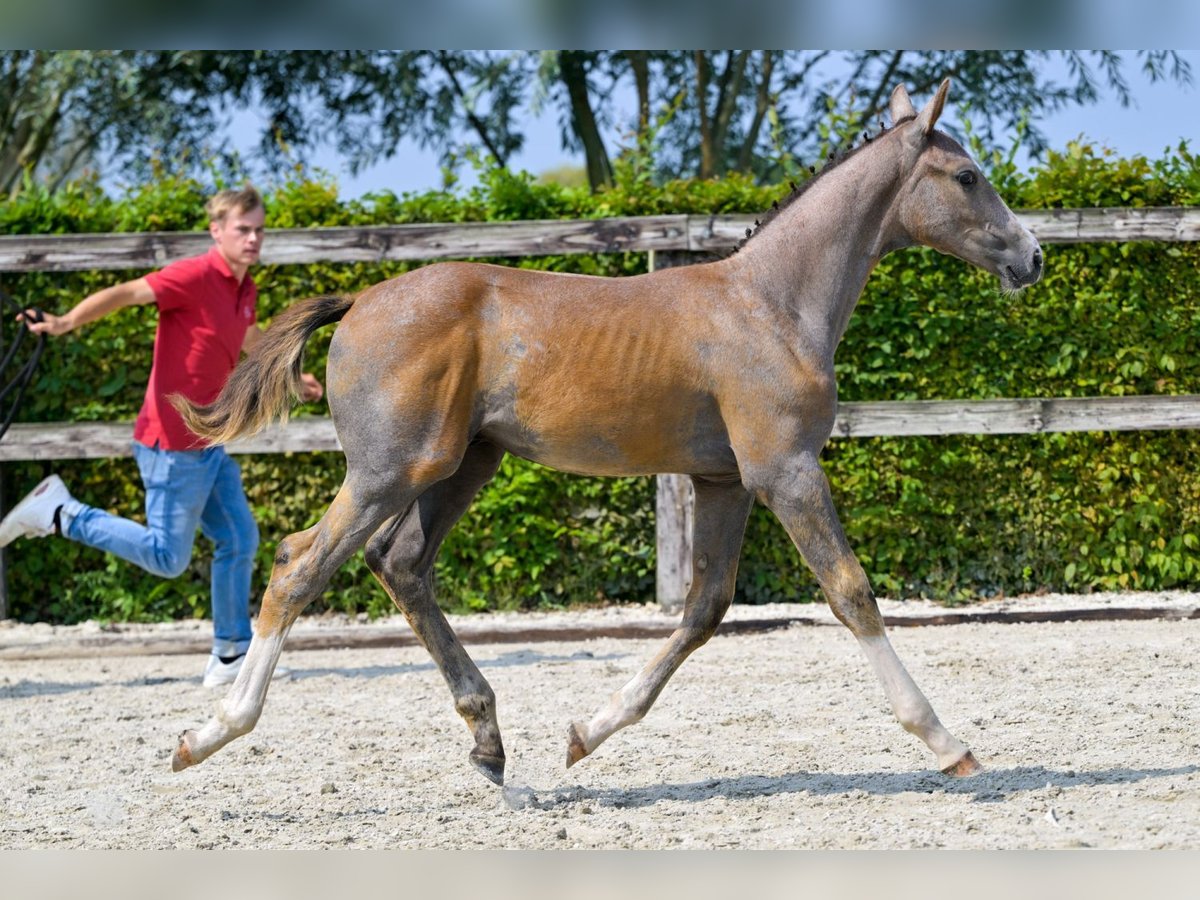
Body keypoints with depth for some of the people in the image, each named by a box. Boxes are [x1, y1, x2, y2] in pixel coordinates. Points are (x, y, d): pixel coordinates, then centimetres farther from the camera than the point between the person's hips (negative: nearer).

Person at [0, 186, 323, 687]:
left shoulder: (244, 289, 10)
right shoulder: (196, 277, -17)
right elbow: (126, 293, -26)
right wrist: (68, 322, -41)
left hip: (208, 443, 9)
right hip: (173, 444, -9)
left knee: (239, 539, 9)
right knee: (167, 558, -5)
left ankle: (232, 656, 18)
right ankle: (60, 514, 5)